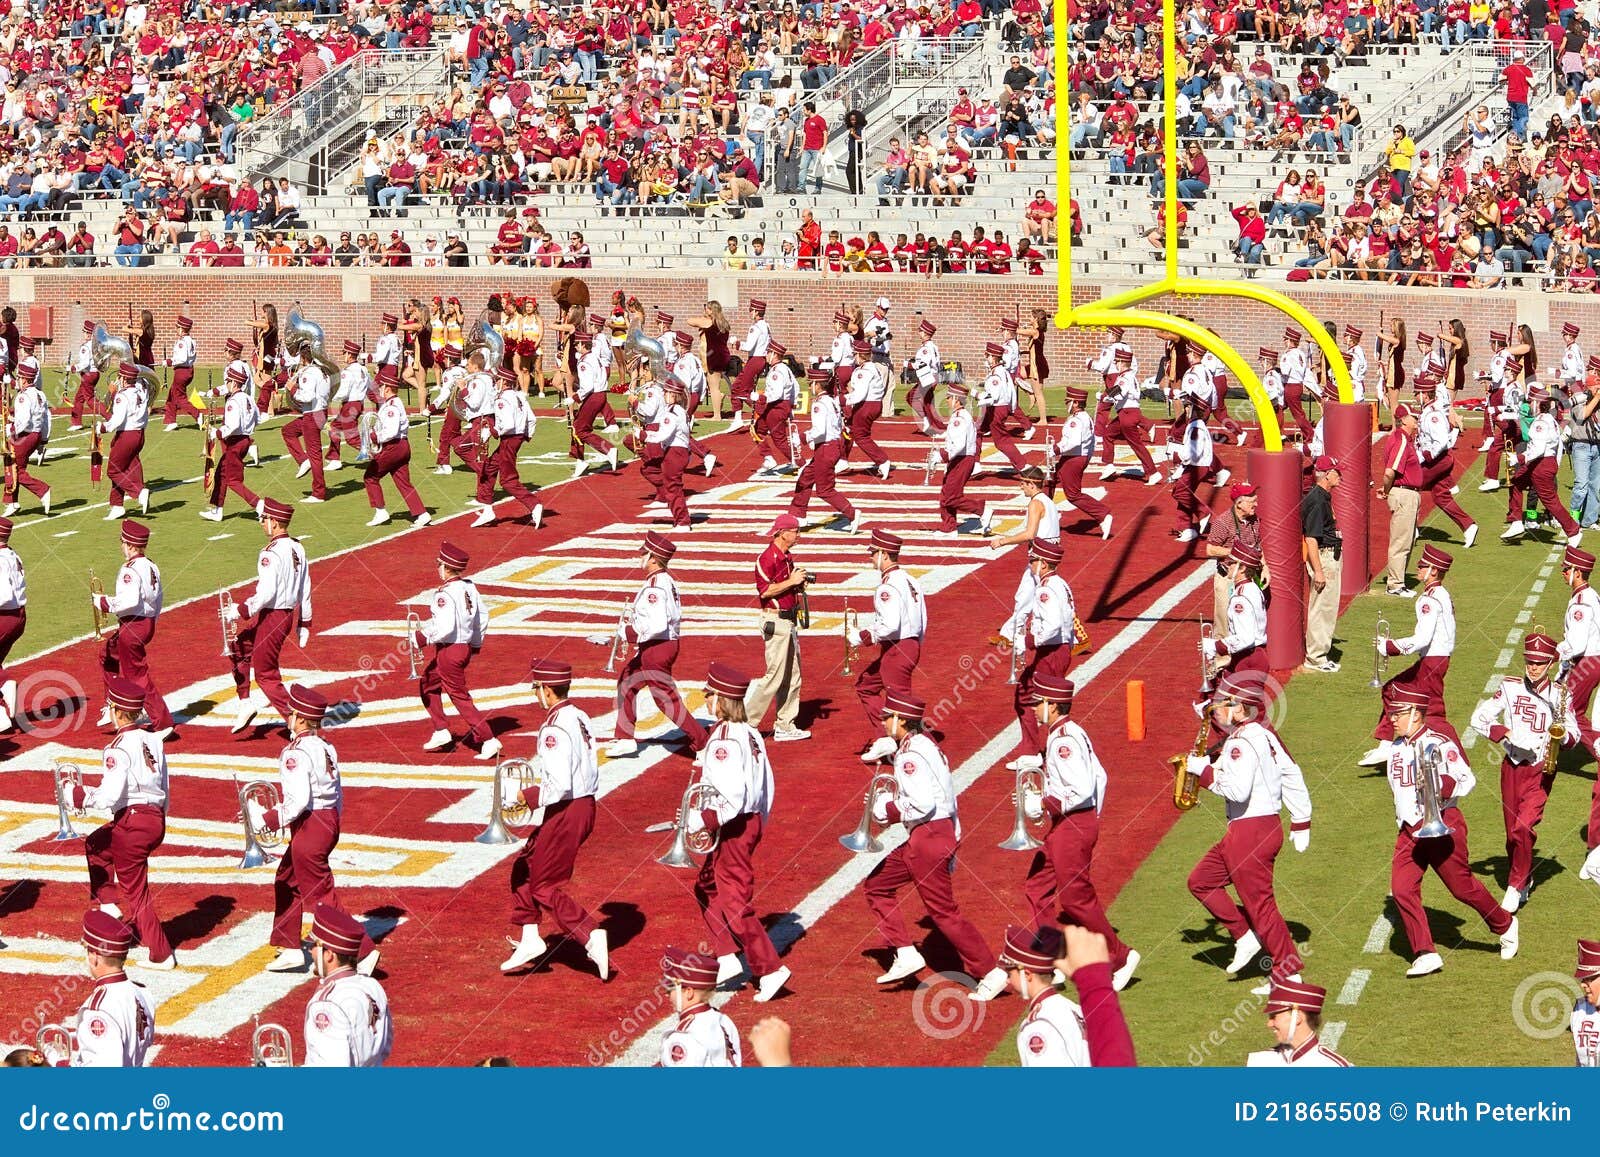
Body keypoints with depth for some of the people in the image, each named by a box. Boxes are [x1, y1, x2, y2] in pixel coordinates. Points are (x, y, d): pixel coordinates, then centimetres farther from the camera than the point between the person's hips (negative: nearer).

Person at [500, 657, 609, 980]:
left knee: (544, 887, 1)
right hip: (586, 805, 10)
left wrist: (530, 795, -11)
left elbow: (559, 786, -27)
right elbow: (591, 773, 13)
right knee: (524, 869, 19)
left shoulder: (554, 729, -21)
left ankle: (591, 936, -7)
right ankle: (529, 938, 20)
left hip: (563, 813, -10)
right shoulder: (581, 718, 8)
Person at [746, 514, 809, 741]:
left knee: (793, 677, 10)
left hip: (790, 620, 10)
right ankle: (746, 720, -2)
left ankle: (785, 727, 15)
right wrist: (791, 581, -18)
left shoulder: (787, 557, 14)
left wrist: (799, 583, 4)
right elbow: (764, 590, -21)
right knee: (775, 675, -10)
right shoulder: (768, 558, -15)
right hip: (775, 621, -10)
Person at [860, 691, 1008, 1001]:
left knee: (943, 911, -4)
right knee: (876, 885, 15)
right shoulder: (926, 745, 14)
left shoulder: (911, 754, -17)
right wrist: (952, 840, 22)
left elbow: (923, 804, -25)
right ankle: (905, 954, 12)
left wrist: (888, 810, -10)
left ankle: (990, 972, -1)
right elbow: (948, 797, 18)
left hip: (928, 837, -10)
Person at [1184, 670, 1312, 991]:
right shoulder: (1264, 734, 12)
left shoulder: (1242, 742, -18)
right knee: (1201, 881, 16)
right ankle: (1245, 937, 16)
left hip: (1250, 831, -10)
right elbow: (1292, 775, 15)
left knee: (1259, 904, -2)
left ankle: (1288, 973, 4)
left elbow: (1237, 789, -29)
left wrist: (1203, 769, -17)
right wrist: (1301, 823, 20)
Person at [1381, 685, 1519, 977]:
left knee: (1462, 886, 2)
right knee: (1402, 889, -8)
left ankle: (1505, 927, 28)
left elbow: (1468, 779, -20)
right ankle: (1425, 954, -5)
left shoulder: (1439, 743, -13)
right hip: (1410, 830, 7)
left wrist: (1444, 786, -36)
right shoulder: (1396, 748, 11)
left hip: (1442, 824, -7)